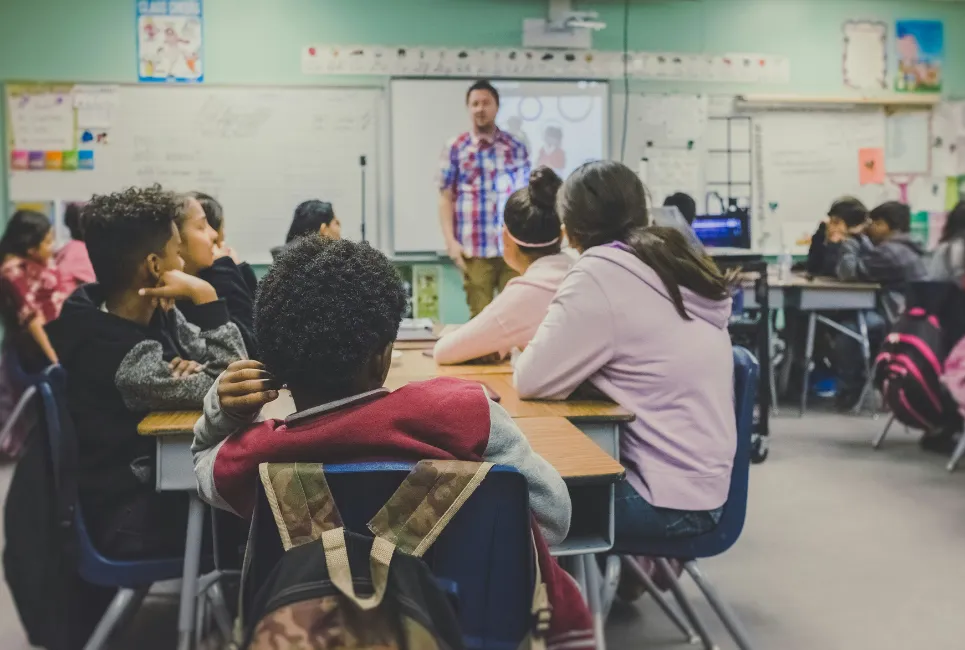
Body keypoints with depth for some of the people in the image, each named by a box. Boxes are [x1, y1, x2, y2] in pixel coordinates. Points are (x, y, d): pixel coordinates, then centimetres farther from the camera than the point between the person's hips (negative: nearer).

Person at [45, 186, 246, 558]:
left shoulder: (155, 313, -3)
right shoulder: (123, 357, -29)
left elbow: (231, 364, 1)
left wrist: (194, 370, -20)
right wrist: (205, 296, -27)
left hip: (161, 477, 7)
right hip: (133, 520, -7)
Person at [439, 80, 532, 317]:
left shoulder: (516, 147, 8)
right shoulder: (455, 149, 4)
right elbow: (445, 198, 3)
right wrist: (450, 241, -6)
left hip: (513, 247, 1)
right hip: (475, 249, -1)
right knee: (480, 315, 3)